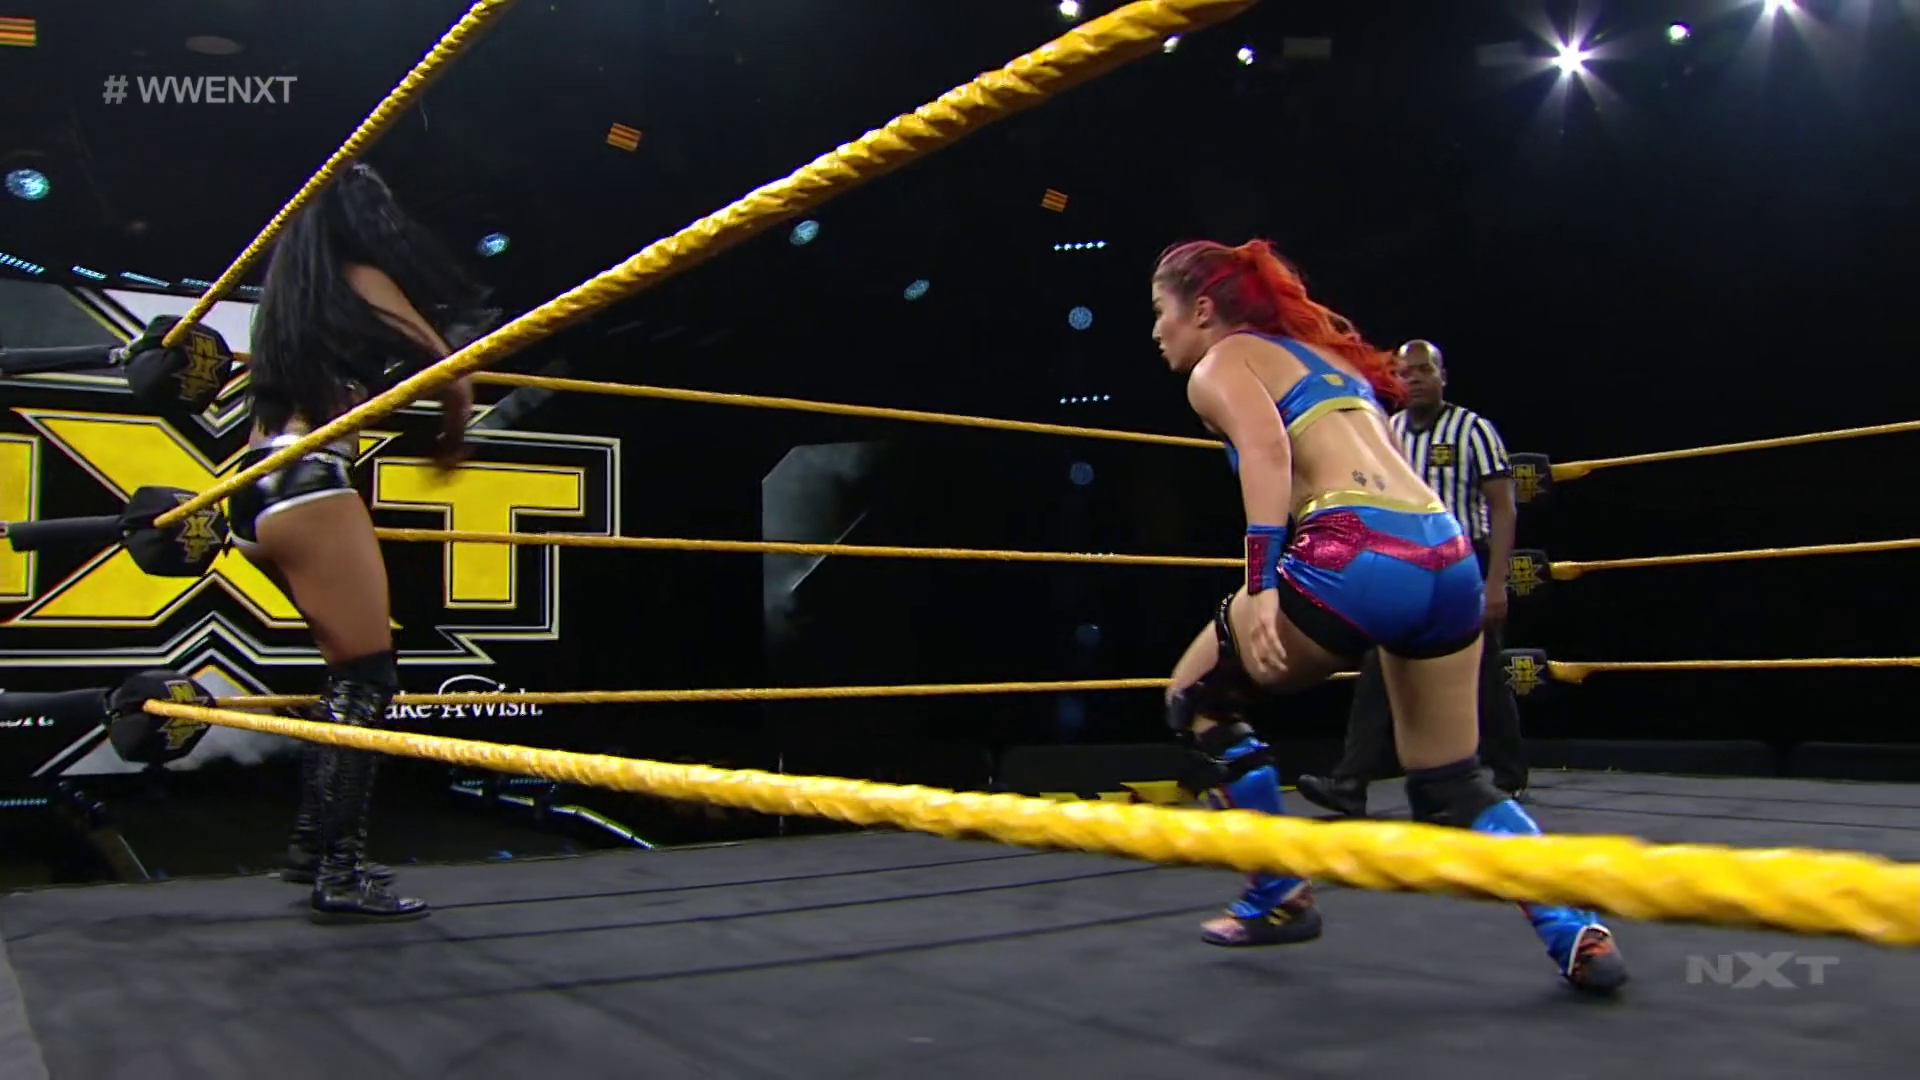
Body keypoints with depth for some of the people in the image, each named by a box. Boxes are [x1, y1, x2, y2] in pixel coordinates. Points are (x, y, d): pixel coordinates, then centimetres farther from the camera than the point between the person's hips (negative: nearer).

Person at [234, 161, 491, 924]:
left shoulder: (290, 289, 22)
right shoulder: (363, 279, 1)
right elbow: (451, 378, 0)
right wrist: (452, 439, 19)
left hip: (256, 493, 9)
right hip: (307, 487, -8)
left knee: (348, 668, 17)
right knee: (366, 680, -8)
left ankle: (313, 841, 21)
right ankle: (340, 875, -11)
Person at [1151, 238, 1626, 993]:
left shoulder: (1219, 365, 10)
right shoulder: (1320, 352, 32)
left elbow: (1265, 446, -12)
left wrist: (1260, 584, -21)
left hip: (1356, 555, -8)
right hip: (1449, 560, 8)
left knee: (1197, 700, 16)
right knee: (1451, 785, 21)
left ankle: (1279, 898, 16)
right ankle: (1579, 931, 6)